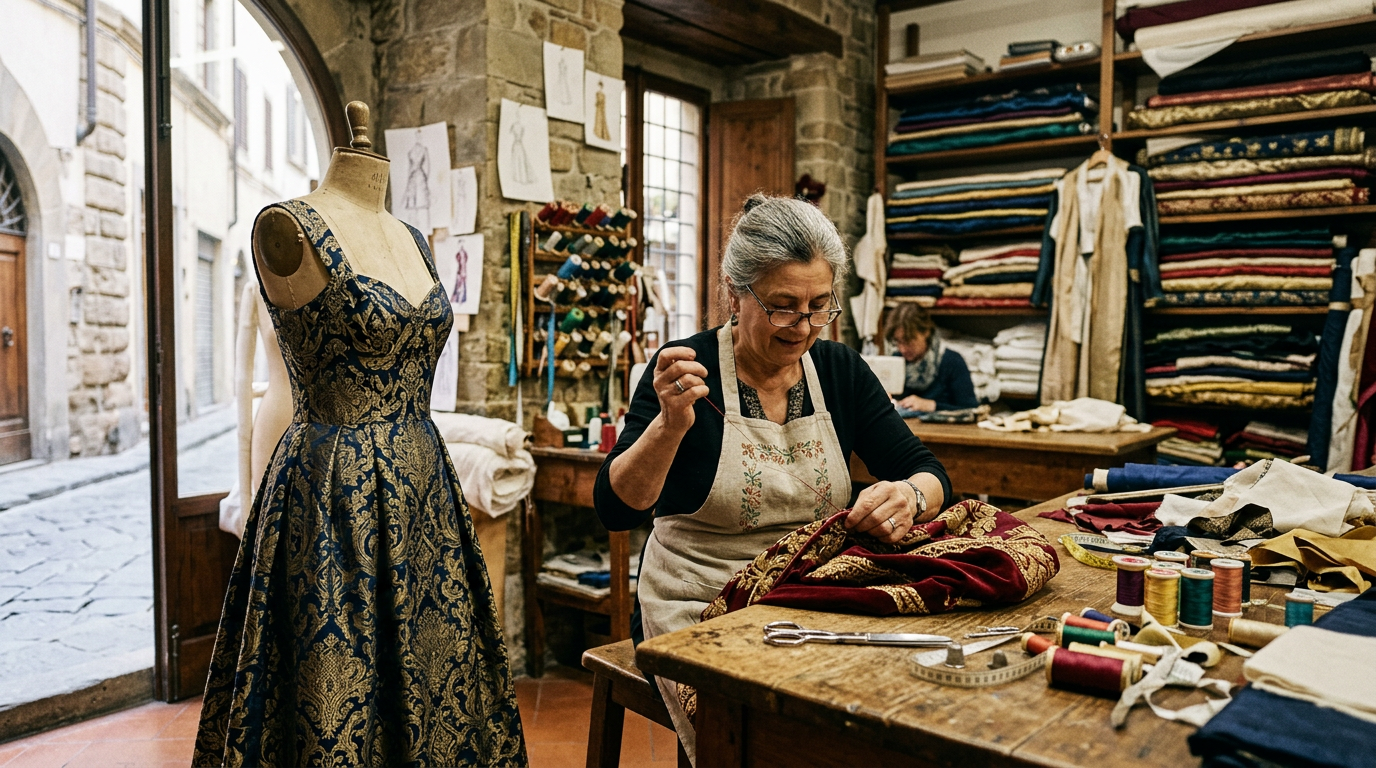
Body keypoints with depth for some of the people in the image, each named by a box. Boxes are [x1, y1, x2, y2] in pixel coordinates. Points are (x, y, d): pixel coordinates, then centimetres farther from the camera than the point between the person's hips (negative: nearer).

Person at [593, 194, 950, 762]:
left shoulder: (840, 370, 4)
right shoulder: (687, 370, -9)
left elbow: (930, 474, 2)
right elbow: (615, 511, -15)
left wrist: (910, 496, -21)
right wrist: (670, 424, -31)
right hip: (700, 606, -3)